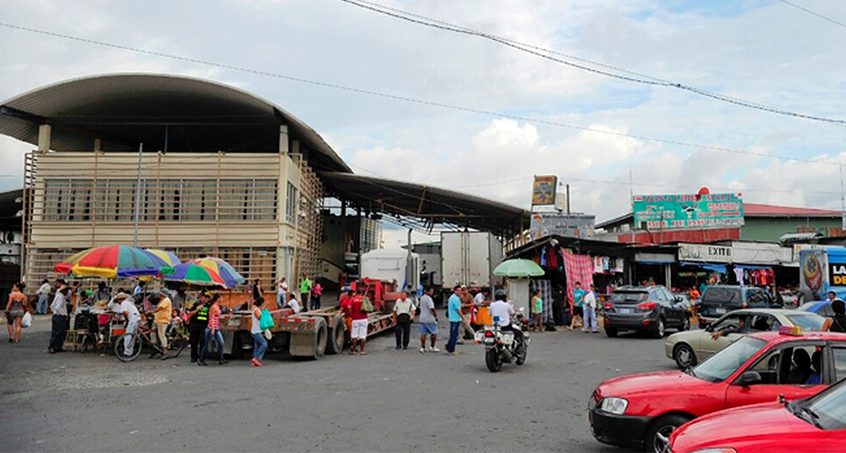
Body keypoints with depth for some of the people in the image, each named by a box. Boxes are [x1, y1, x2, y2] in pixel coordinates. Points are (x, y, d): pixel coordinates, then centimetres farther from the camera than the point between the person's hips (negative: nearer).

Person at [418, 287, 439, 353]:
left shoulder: (422, 298, 13)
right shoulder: (429, 299, -15)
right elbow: (432, 308, -21)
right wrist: (436, 316, -10)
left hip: (422, 318, 8)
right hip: (430, 319, -8)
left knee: (423, 333, 6)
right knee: (434, 333, 4)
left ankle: (422, 347, 5)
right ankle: (432, 347, 7)